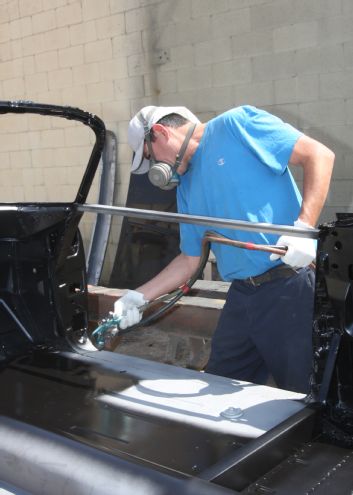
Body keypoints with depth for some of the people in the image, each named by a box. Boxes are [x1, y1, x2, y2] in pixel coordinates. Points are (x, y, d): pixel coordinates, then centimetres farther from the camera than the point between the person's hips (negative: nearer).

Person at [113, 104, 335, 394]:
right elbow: (190, 260, 21)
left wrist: (304, 227, -21)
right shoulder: (186, 187, 18)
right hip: (242, 295, 8)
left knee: (305, 396, 2)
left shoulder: (236, 125, -4)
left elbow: (320, 155, -10)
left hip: (293, 286, -7)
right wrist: (140, 297, 14)